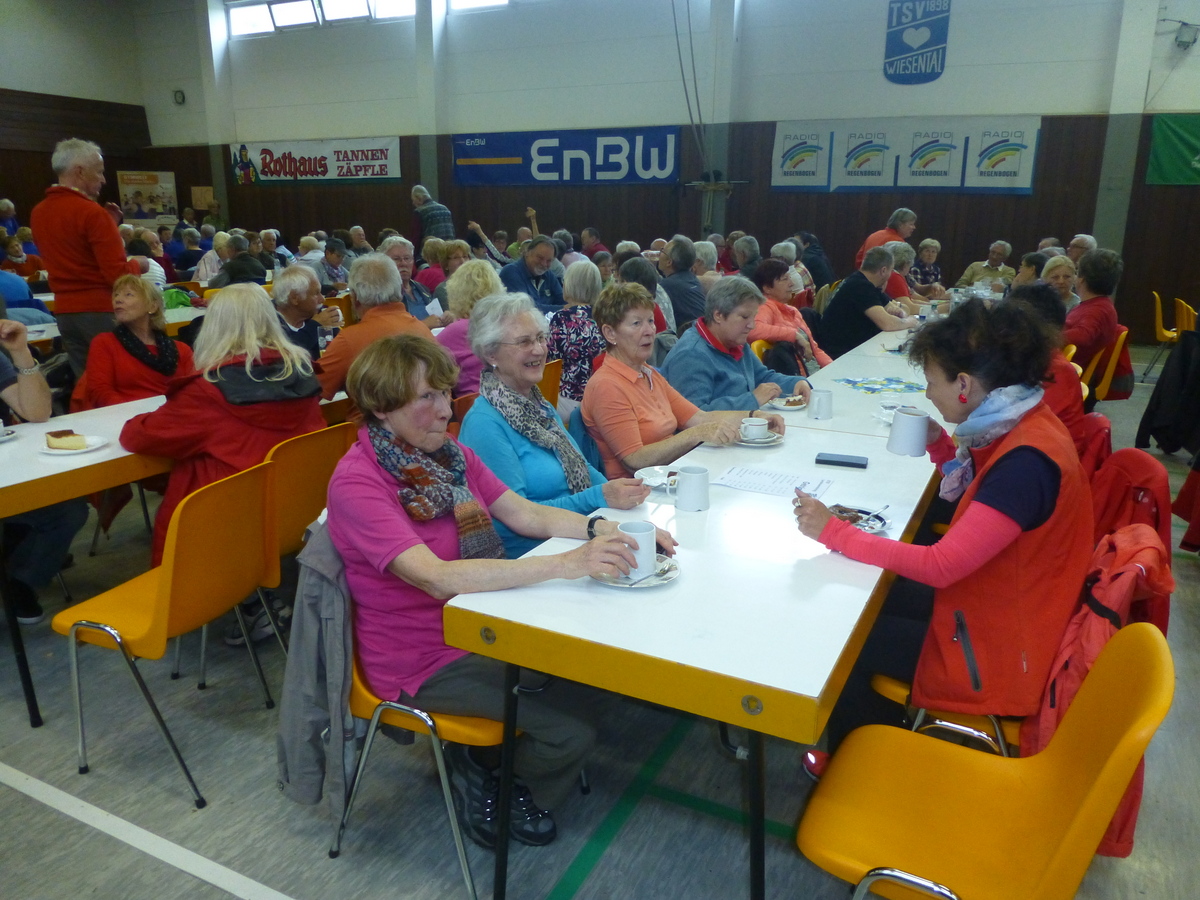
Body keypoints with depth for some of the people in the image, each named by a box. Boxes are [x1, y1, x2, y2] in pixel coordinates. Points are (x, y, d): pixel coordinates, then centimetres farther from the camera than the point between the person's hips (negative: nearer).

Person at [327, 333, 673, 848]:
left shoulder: (450, 453, 2)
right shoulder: (356, 482, -21)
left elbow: (526, 515, 2)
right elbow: (437, 577, -33)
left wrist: (602, 530, -17)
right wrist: (565, 564, -38)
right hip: (422, 660, -8)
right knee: (570, 726, -17)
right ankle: (493, 785, 14)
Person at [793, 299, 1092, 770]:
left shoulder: (1027, 462, -31)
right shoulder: (1025, 426, -2)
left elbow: (940, 566, -31)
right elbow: (984, 495, 16)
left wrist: (834, 531, -27)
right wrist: (940, 445, 1)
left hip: (995, 659, -9)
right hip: (996, 615, 9)